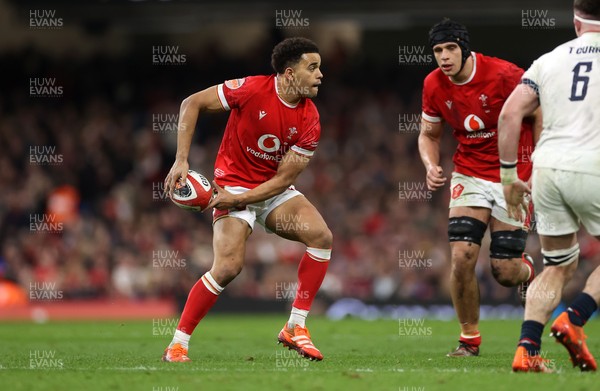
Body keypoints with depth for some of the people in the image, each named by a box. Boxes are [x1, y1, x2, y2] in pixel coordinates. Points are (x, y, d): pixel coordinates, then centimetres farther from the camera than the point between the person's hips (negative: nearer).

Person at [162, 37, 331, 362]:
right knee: (228, 266, -22)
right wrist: (181, 161, -18)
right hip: (234, 184, -5)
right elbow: (191, 104, -13)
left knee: (322, 236, -17)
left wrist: (240, 199, -20)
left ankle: (295, 328, -8)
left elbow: (285, 178, -8)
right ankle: (177, 345, -8)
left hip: (273, 189, 5)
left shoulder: (309, 121, -9)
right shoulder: (252, 89, -19)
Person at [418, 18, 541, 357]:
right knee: (462, 256, -15)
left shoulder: (503, 75, -19)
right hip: (469, 174, 3)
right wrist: (431, 166, -8)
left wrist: (537, 173, -14)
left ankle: (527, 270, 36)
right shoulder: (434, 85, -4)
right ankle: (469, 339, 3)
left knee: (505, 272, -4)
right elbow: (429, 135, 13)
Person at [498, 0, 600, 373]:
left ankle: (527, 349, 1)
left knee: (559, 267, 16)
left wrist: (509, 175, 10)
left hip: (547, 167, 4)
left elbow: (510, 112, 5)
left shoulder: (549, 60, 13)